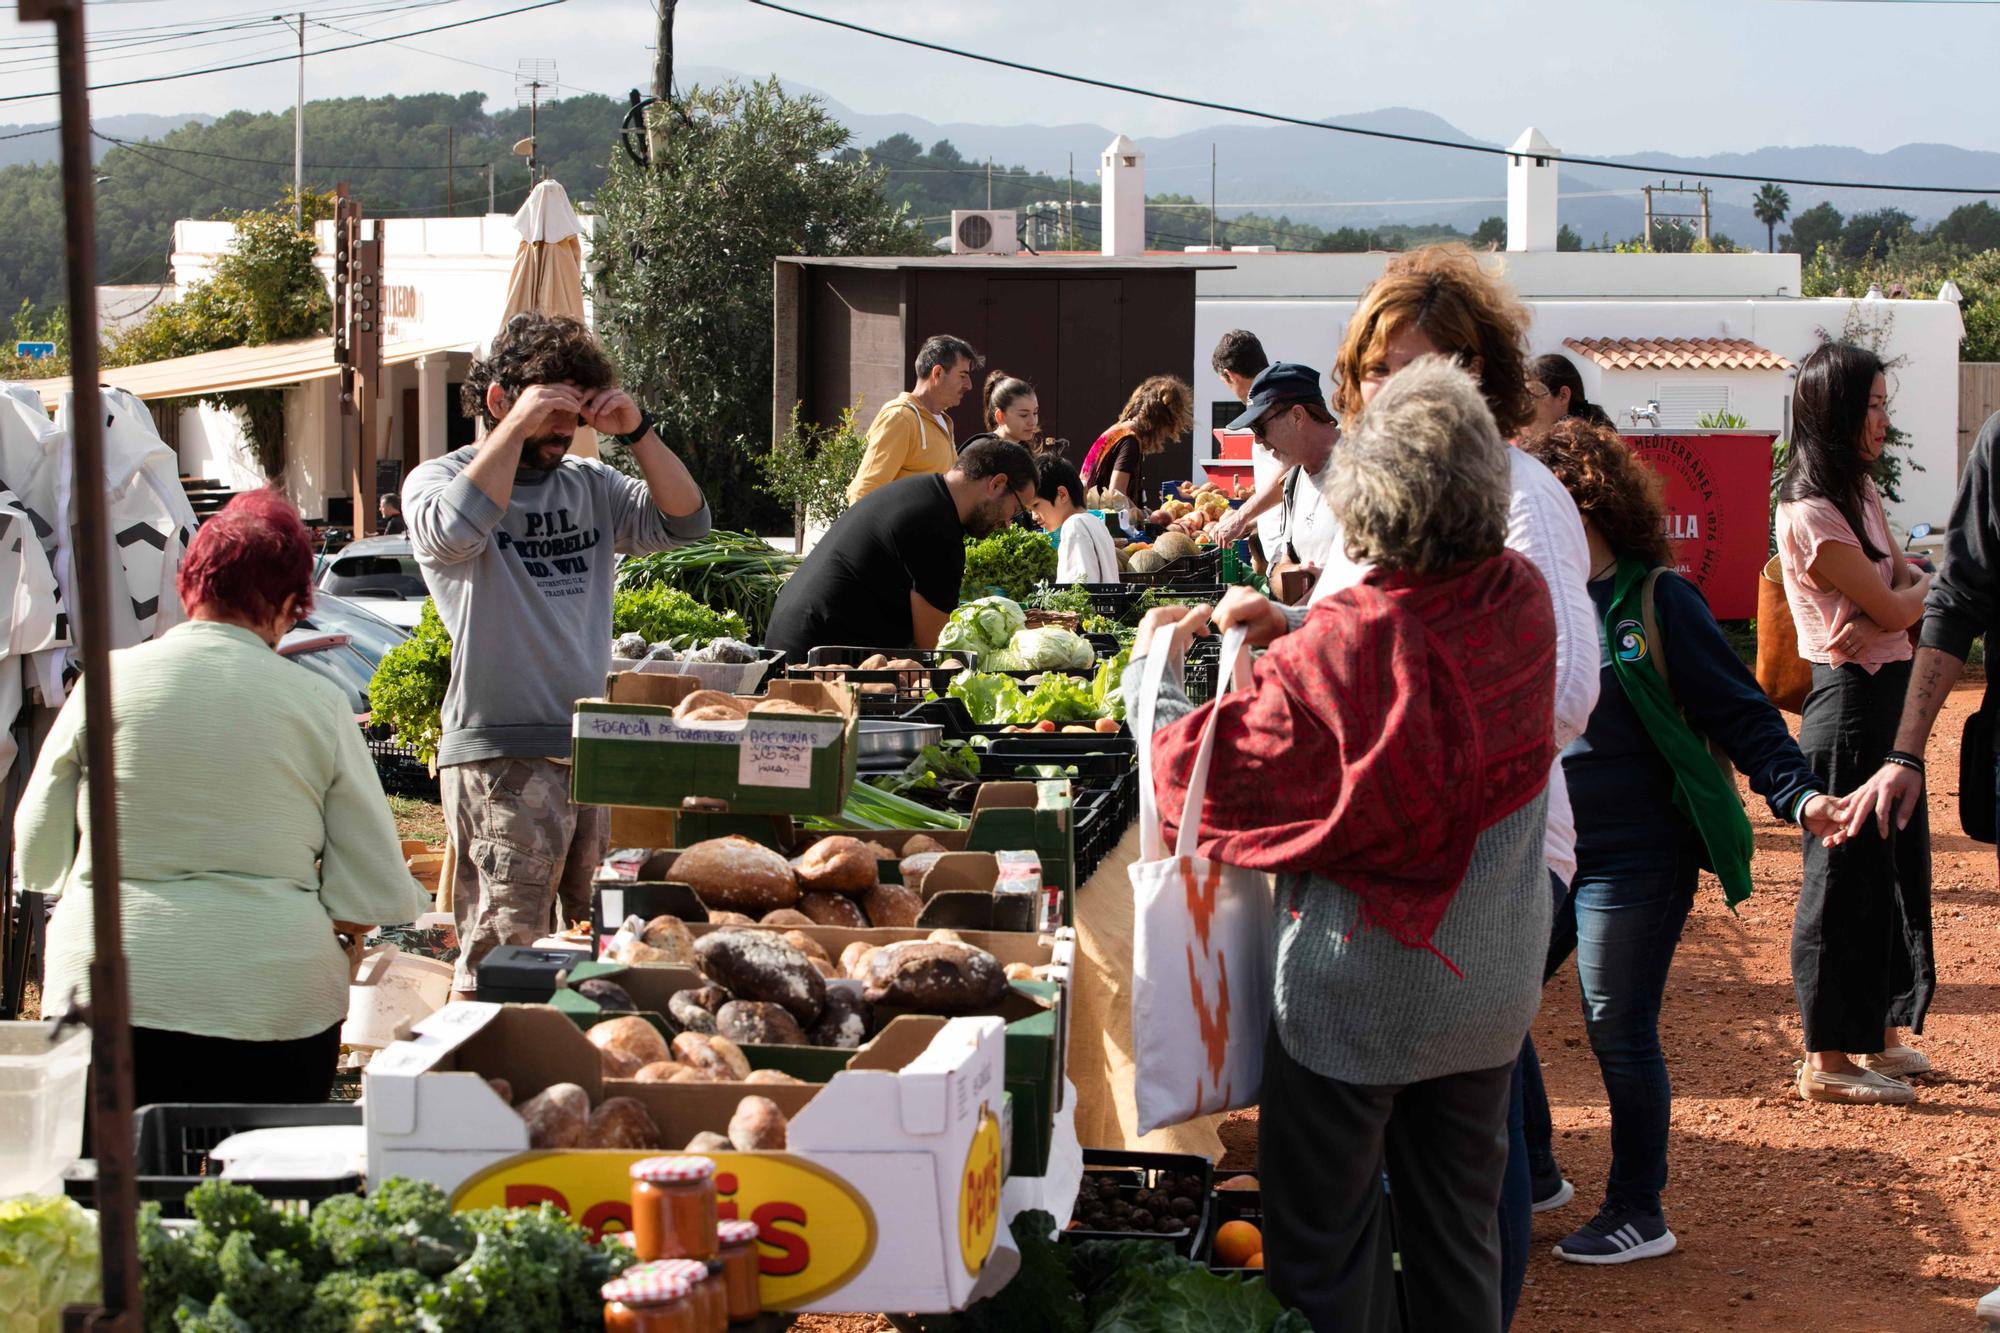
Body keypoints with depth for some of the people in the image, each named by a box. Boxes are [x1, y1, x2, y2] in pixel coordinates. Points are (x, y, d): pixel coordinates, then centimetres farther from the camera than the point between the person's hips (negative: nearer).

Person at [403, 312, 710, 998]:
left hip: (593, 751, 6)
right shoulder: (440, 479, 1)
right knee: (500, 956, -10)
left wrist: (636, 431, -3)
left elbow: (683, 521, 8)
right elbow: (454, 531, -22)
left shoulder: (590, 485, 17)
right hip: (500, 757, -6)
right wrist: (518, 425, -17)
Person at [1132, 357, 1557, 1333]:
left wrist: (1154, 664, 2)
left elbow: (1197, 766, -16)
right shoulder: (1523, 605, -10)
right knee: (1459, 1234, 20)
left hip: (1356, 1001, -5)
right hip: (1490, 991, 5)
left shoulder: (1339, 651, -27)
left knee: (1322, 1252, 11)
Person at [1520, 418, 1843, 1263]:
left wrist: (1798, 794, -25)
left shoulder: (1655, 600, -11)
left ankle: (1638, 1217, 16)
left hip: (1635, 860, -6)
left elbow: (1737, 712, -12)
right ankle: (1529, 1171, 27)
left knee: (1618, 1031, 0)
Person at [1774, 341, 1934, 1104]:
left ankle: (1878, 1039, 26)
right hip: (1849, 700, -9)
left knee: (1894, 866, 15)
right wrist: (1931, 587, 6)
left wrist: (1891, 612, -14)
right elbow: (1893, 607, -15)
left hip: (1887, 695, 9)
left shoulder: (1859, 493, 12)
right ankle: (1828, 1061, 6)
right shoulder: (1809, 513, -18)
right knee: (1845, 876, -2)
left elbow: (1905, 587, 7)